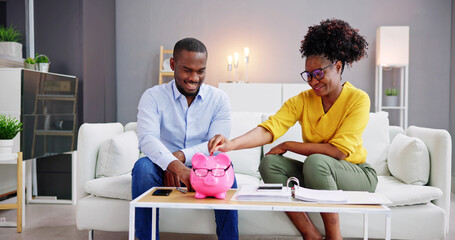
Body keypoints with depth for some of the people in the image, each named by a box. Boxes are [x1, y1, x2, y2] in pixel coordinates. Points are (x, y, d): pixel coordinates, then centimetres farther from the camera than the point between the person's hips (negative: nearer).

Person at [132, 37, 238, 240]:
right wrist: (176, 166, -39)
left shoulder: (219, 99, 2)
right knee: (143, 166, -30)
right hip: (164, 171, 0)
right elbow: (147, 139, -20)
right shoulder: (153, 96, -2)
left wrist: (181, 156, -25)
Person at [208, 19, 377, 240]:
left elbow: (340, 150, -22)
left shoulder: (358, 99, -13)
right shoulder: (302, 100, -2)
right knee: (270, 163, -20)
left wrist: (288, 145, -17)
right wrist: (232, 144, -37)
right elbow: (269, 128, -18)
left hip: (357, 175, -4)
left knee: (316, 161, -34)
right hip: (317, 173, 4)